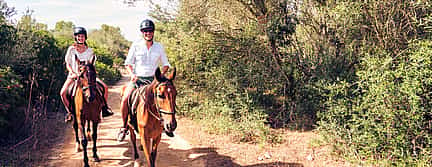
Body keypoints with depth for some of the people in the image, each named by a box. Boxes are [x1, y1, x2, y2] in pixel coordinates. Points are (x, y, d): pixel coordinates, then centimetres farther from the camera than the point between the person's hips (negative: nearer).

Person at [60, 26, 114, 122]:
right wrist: (73, 73, -15)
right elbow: (68, 64, 1)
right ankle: (70, 112, -2)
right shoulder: (71, 49, 1)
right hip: (74, 75, -1)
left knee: (104, 87, -15)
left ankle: (104, 108, 1)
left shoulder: (89, 51, 4)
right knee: (63, 93, -23)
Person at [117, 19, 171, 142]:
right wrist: (132, 74, -12)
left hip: (153, 79, 1)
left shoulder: (159, 47, 7)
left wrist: (161, 75, -5)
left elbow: (165, 65, 14)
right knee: (125, 100, -22)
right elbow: (128, 63, 6)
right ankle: (124, 127, -1)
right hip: (137, 78, -1)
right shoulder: (136, 45, 2)